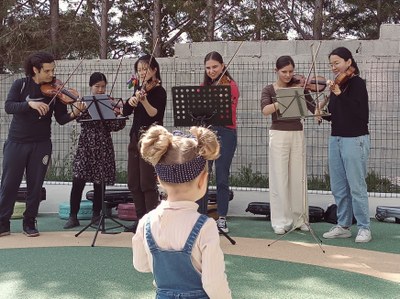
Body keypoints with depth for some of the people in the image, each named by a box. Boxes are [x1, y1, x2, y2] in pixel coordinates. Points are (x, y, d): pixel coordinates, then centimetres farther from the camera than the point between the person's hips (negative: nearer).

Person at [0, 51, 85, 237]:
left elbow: (61, 119, -4)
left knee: (35, 185, 4)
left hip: (41, 144, 1)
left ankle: (29, 223, 17)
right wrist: (30, 104, -31)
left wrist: (74, 114, -25)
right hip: (16, 142, -1)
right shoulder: (21, 85, -3)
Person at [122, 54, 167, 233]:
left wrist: (143, 100, -36)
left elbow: (155, 114, -22)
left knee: (147, 183, -9)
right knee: (133, 183, 9)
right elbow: (125, 111, 6)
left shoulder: (159, 91, -7)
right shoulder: (138, 88, 14)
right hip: (135, 138, 8)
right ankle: (141, 219, 19)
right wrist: (132, 100, -13)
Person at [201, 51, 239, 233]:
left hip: (225, 133, -4)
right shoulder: (204, 86, 15)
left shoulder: (230, 86, -2)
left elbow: (230, 113, -14)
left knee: (222, 178, 0)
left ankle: (222, 219, 9)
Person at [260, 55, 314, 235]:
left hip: (297, 135, 2)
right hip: (278, 135, -2)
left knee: (298, 178, 4)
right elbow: (265, 110, -18)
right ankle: (280, 221, 6)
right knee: (279, 179, -1)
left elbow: (314, 108, -1)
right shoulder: (269, 90, 2)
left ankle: (299, 219, 15)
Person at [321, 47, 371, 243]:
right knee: (338, 188, 10)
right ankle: (343, 226, 19)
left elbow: (359, 112, -22)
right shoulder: (337, 84, 11)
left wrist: (339, 94, -27)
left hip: (354, 140, -7)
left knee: (356, 186, -4)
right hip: (336, 139, 7)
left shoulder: (357, 83, -8)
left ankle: (364, 228, 4)